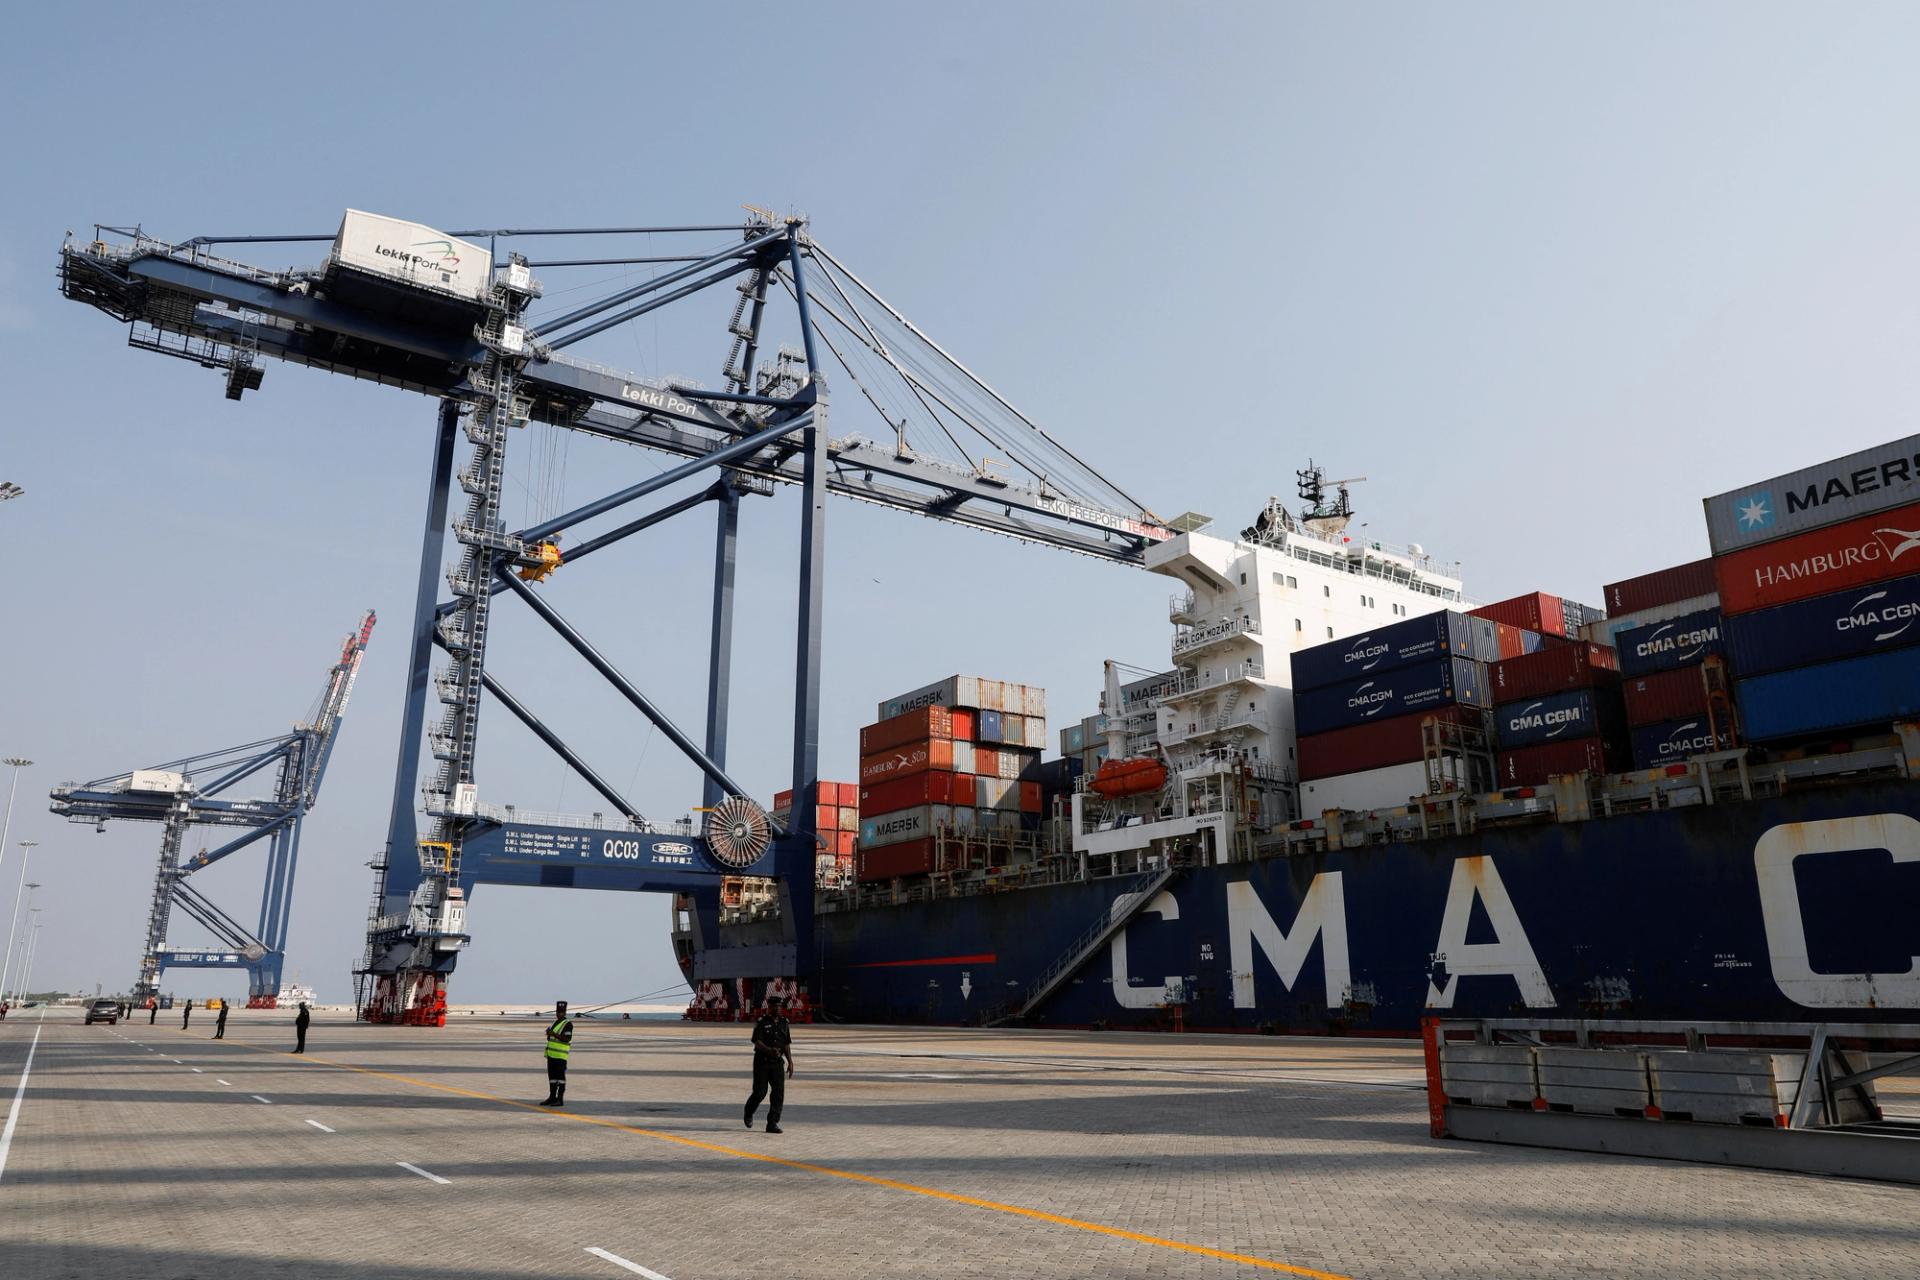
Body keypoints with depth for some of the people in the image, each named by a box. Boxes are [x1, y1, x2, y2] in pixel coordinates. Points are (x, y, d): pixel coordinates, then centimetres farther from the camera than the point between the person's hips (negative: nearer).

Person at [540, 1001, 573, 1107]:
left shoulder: (568, 1024, -9)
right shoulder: (555, 1023, 18)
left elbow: (567, 1039, -20)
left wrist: (554, 1034, -23)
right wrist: (549, 1033, 5)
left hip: (561, 1055, -8)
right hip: (551, 1054, 8)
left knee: (560, 1077, -5)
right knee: (552, 1076, 11)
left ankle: (560, 1099, -3)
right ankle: (552, 1098, 19)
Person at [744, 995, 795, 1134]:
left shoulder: (784, 1022, 9)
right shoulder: (761, 1022, -6)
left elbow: (787, 1044, 14)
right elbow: (757, 1042, -16)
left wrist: (790, 1062, 7)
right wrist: (770, 1050, -33)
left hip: (778, 1062, 4)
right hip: (762, 1061, -4)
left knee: (779, 1093, -5)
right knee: (760, 1092, -1)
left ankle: (772, 1123, 1)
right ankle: (748, 1113, 27)